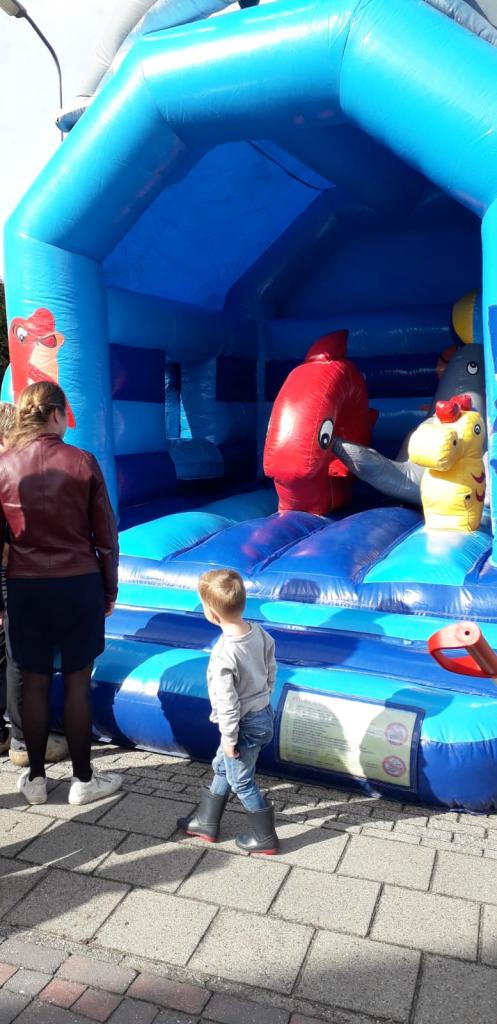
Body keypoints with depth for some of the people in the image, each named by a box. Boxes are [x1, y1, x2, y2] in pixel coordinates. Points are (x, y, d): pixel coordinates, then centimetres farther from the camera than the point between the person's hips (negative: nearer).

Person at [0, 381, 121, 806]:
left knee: (35, 683, 12)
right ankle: (84, 779, 20)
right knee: (77, 682, 8)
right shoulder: (82, 462, -7)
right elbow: (105, 534, -4)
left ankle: (35, 778, 26)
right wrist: (109, 588, 8)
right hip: (79, 584, -2)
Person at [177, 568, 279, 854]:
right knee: (222, 767, 25)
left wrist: (229, 739, -11)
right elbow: (271, 672, 5)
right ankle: (206, 822, 41)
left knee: (242, 781, 14)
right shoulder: (260, 633, -9)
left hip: (244, 725, -8)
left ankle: (265, 837, 31)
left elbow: (227, 703, -24)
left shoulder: (224, 654, -31)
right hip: (264, 713, 8)